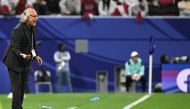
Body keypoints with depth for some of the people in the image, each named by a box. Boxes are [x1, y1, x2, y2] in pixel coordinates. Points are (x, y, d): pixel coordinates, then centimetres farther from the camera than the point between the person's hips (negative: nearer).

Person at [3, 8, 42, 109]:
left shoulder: (32, 28, 1)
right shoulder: (18, 30, -25)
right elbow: (15, 48, -27)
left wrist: (36, 55, 0)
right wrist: (22, 55, -45)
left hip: (25, 63, 9)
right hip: (14, 62, -9)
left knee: (22, 87, 12)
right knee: (17, 86, -10)